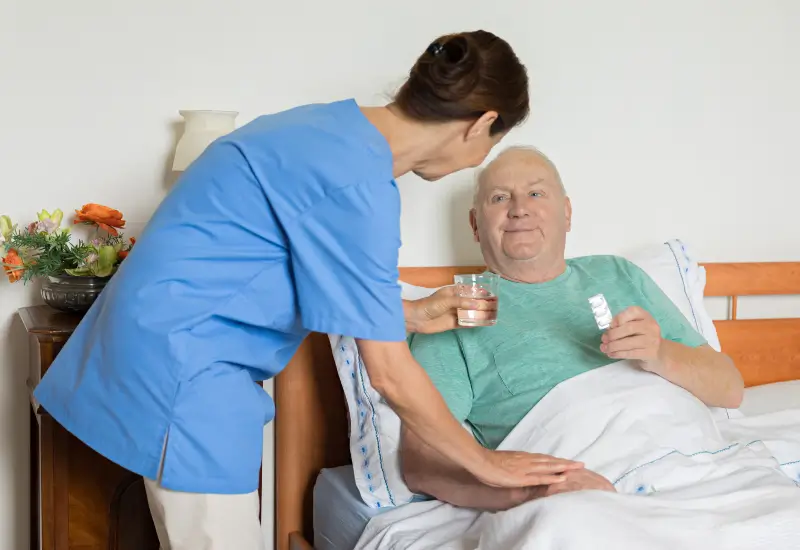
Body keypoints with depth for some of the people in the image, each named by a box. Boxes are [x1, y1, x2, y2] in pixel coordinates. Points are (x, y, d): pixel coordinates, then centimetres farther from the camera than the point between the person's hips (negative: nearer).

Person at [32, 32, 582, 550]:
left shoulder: (336, 126, 5)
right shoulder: (358, 183, -23)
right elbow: (390, 375, -19)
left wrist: (415, 313, 28)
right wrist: (486, 463, -6)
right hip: (182, 360, -10)